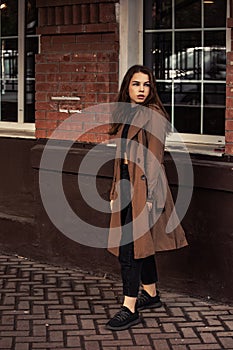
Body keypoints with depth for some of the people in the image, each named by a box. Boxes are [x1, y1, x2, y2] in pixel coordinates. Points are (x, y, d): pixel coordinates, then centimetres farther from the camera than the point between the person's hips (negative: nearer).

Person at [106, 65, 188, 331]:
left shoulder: (153, 116, -11)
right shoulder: (125, 115, 13)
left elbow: (154, 159, -15)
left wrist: (148, 196, -18)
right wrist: (116, 190, 17)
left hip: (144, 186, -8)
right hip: (126, 185, 8)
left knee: (130, 246, -9)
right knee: (141, 243, 17)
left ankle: (130, 309, -6)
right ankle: (151, 294, 30)